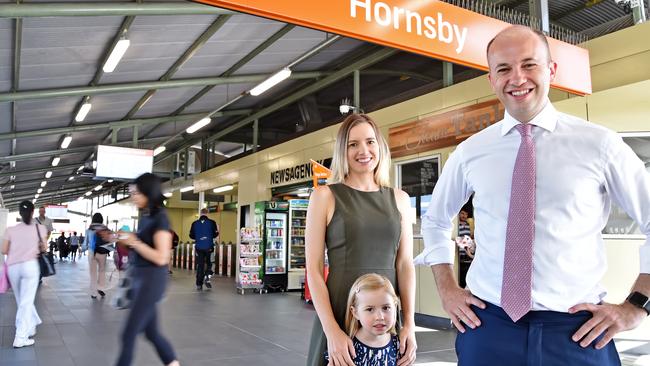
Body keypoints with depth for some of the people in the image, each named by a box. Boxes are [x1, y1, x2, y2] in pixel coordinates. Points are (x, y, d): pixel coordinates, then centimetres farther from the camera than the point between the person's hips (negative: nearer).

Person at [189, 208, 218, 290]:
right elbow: (215, 235, -6)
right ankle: (207, 277, -7)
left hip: (199, 247, 2)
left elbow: (191, 236, 6)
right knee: (209, 263, 16)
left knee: (200, 265, 9)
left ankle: (199, 284, 9)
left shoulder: (195, 223, 2)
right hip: (209, 247, -2)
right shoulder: (211, 222, -5)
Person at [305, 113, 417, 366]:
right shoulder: (325, 196, -2)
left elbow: (405, 265, 5)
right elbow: (313, 269, -6)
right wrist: (332, 331, -13)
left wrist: (409, 324, -4)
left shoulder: (399, 199, 7)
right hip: (339, 315, -3)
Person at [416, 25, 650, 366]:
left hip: (577, 331, -1)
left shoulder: (598, 143, -3)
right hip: (488, 325, 2)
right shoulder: (469, 152, 2)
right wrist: (447, 289, 7)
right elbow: (434, 222, 16)